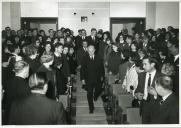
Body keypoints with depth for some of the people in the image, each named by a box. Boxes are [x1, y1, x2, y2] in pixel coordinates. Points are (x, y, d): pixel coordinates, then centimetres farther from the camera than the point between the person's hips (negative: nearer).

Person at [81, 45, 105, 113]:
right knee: (89, 94, 0)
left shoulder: (98, 58, -1)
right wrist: (82, 78, -3)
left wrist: (102, 76, 8)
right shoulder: (85, 58, -4)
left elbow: (101, 67, 8)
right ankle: (91, 108, 12)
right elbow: (82, 69, -1)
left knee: (98, 91, 11)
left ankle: (95, 95, 49)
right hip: (88, 79, -1)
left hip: (97, 79, 2)